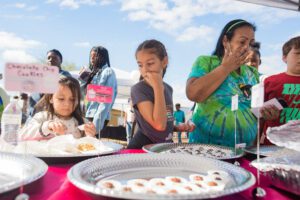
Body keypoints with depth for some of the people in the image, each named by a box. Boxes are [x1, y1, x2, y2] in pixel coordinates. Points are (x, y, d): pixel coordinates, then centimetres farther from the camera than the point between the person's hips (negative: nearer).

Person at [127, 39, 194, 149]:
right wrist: (158, 87, -23)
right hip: (142, 147, -6)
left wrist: (178, 127, -2)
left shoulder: (168, 88, 4)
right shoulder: (138, 89, -15)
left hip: (165, 146, 6)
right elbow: (159, 125, -25)